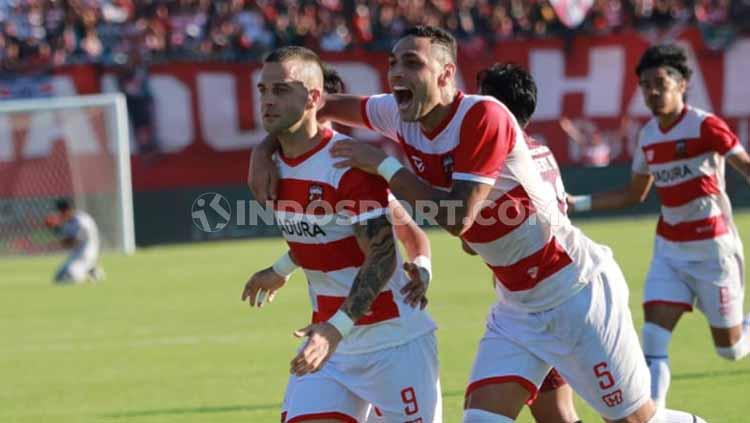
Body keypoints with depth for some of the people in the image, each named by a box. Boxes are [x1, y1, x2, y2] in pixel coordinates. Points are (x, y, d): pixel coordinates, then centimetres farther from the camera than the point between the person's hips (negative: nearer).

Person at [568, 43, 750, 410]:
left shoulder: (705, 126, -14)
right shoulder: (648, 135, 5)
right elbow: (633, 194, 18)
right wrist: (577, 203, 11)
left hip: (711, 248, -5)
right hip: (669, 248, 5)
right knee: (653, 339, -12)